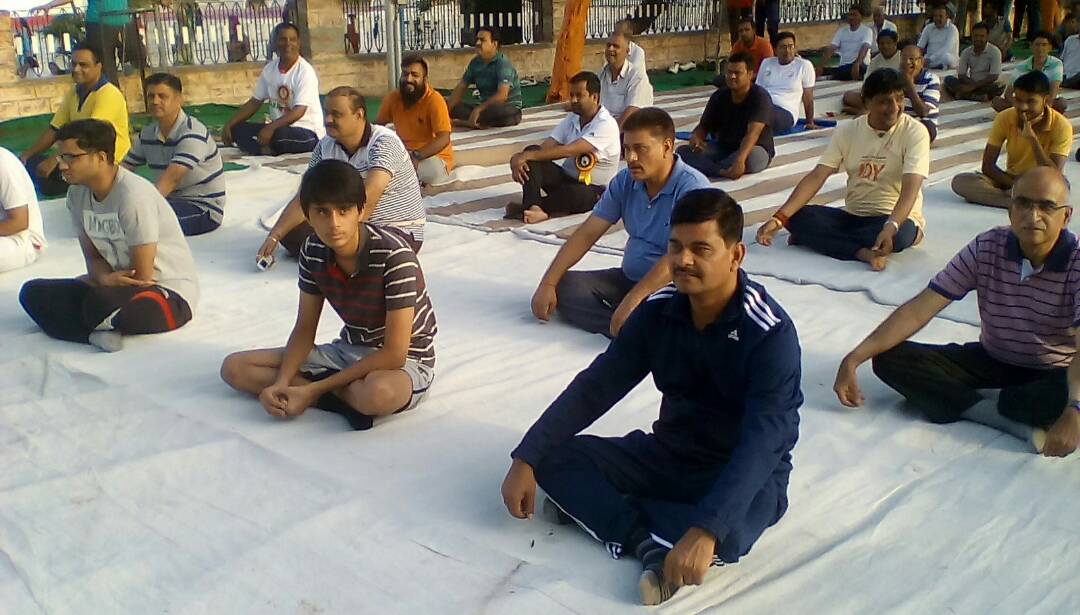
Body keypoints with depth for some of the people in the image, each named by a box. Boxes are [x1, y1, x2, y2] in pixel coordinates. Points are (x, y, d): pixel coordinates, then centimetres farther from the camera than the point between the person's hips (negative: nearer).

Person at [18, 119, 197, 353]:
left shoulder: (133, 195, -22)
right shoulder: (77, 195, 1)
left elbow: (142, 276, -18)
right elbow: (93, 257, 6)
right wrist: (105, 278, -17)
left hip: (171, 294, -8)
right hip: (121, 284, 8)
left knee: (98, 304, -37)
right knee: (33, 293, -5)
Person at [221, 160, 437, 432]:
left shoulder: (394, 255, -26)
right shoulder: (313, 251, -7)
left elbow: (394, 354, -25)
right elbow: (304, 329, 3)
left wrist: (314, 390, -24)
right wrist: (280, 383, -17)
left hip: (406, 361, -7)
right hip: (349, 350, 7)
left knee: (379, 393, -44)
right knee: (234, 367, -5)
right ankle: (347, 396, -12)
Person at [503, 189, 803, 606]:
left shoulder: (771, 335, -23)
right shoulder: (659, 311, -7)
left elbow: (760, 444, -33)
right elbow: (595, 388, -5)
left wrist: (705, 530, -46)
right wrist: (526, 459, -16)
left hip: (744, 475, -5)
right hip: (669, 454, 5)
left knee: (723, 535, -39)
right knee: (552, 456, -13)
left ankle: (595, 506, -18)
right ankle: (650, 543, -23)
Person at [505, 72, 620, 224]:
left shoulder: (606, 125, -18)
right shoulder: (572, 118, 5)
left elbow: (568, 151, -27)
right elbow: (546, 146, -6)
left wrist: (526, 156, -29)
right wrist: (520, 158, -26)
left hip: (594, 190, -6)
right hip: (566, 177, 7)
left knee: (575, 193, -43)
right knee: (532, 151, -18)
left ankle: (533, 205, -21)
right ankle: (533, 207, -36)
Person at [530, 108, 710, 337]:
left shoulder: (692, 187, -19)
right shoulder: (625, 181, 1)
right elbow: (586, 234, 2)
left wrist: (632, 300, -36)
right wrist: (547, 283, -7)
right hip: (628, 277, 8)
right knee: (563, 287, -12)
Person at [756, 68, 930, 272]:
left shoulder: (915, 132, -11)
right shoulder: (847, 131, 0)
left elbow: (910, 188, -23)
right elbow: (816, 177, -7)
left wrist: (891, 227, -43)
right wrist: (780, 217, -22)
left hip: (898, 218, -4)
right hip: (852, 215, 4)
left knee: (899, 234, -40)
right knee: (797, 216, -20)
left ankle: (817, 238, -24)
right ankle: (864, 252, -31)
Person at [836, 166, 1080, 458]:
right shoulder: (986, 247, -11)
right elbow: (919, 310, -14)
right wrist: (853, 359, -22)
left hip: (1053, 376, -4)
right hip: (991, 362, 5)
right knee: (890, 359, -19)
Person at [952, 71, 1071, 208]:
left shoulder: (1061, 126, -17)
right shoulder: (1005, 118, -10)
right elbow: (987, 166, -7)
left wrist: (1033, 138, -32)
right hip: (1011, 180, 4)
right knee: (960, 181, -23)